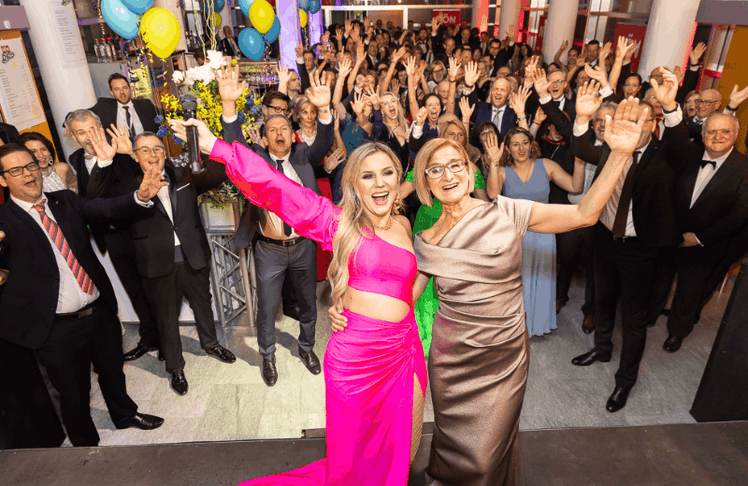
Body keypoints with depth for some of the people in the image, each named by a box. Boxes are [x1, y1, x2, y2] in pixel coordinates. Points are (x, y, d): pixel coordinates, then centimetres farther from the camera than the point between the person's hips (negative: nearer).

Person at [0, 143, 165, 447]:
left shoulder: (65, 201, 4)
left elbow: (107, 210, -10)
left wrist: (140, 196, -30)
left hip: (101, 311, 4)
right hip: (58, 328, -4)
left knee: (112, 370, 25)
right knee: (74, 393, 15)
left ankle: (124, 414, 52)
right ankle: (85, 444, 40)